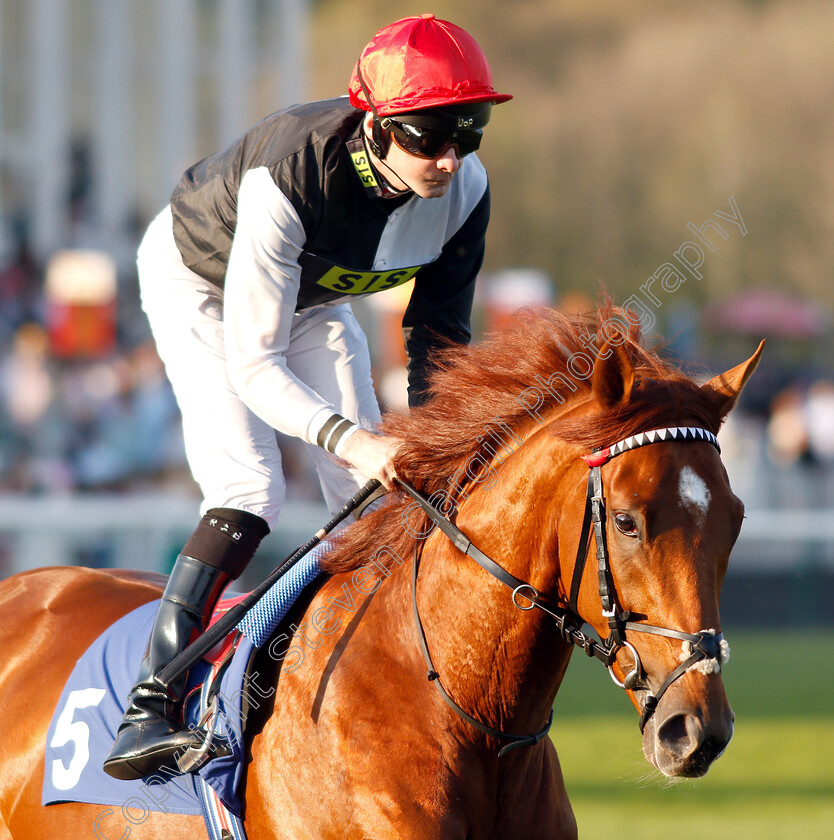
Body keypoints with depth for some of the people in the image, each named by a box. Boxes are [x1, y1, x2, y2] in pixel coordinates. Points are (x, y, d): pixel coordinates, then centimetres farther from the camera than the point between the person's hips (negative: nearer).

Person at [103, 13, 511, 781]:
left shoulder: (464, 191, -27)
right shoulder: (288, 178, -44)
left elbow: (440, 341, -14)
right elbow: (252, 362, -43)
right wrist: (347, 438, -56)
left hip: (313, 298, 6)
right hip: (200, 283, -6)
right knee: (250, 489, -22)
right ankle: (148, 705, -22)